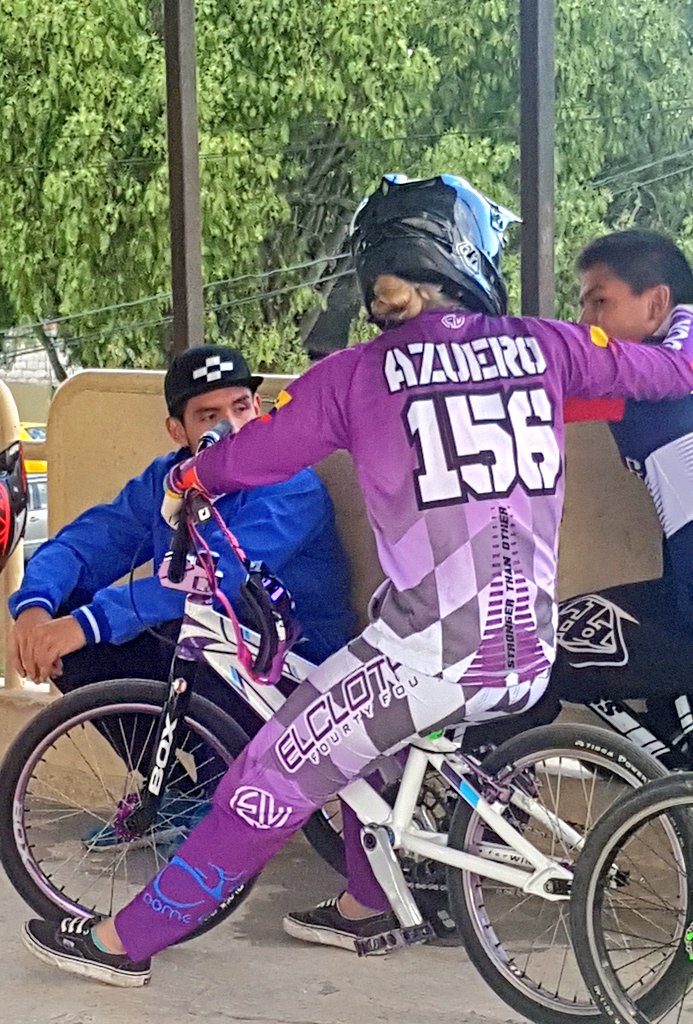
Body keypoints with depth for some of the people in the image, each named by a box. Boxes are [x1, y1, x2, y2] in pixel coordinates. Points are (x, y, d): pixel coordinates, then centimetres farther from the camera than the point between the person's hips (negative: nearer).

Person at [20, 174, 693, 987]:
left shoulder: (361, 373, -4)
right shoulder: (542, 347, 4)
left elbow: (253, 453, 4)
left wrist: (185, 480, 25)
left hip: (433, 655, -5)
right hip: (530, 655, 5)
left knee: (272, 778, 7)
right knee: (378, 737, 33)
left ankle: (125, 940, 16)